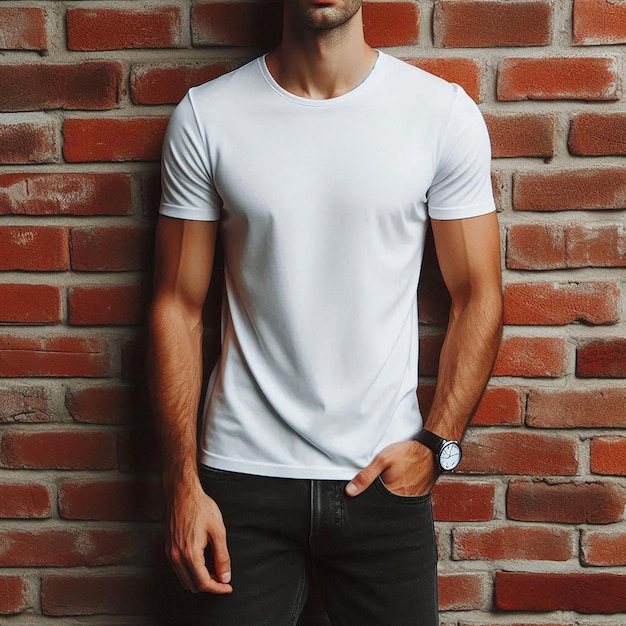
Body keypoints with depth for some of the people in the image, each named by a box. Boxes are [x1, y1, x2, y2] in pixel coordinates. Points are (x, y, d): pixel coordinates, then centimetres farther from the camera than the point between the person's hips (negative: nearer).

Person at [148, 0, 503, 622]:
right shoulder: (205, 116, -3)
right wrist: (183, 483, -4)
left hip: (384, 477, 1)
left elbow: (478, 297, 2)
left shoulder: (444, 112, -3)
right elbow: (178, 307, -1)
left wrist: (435, 443, -6)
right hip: (243, 477, 0)